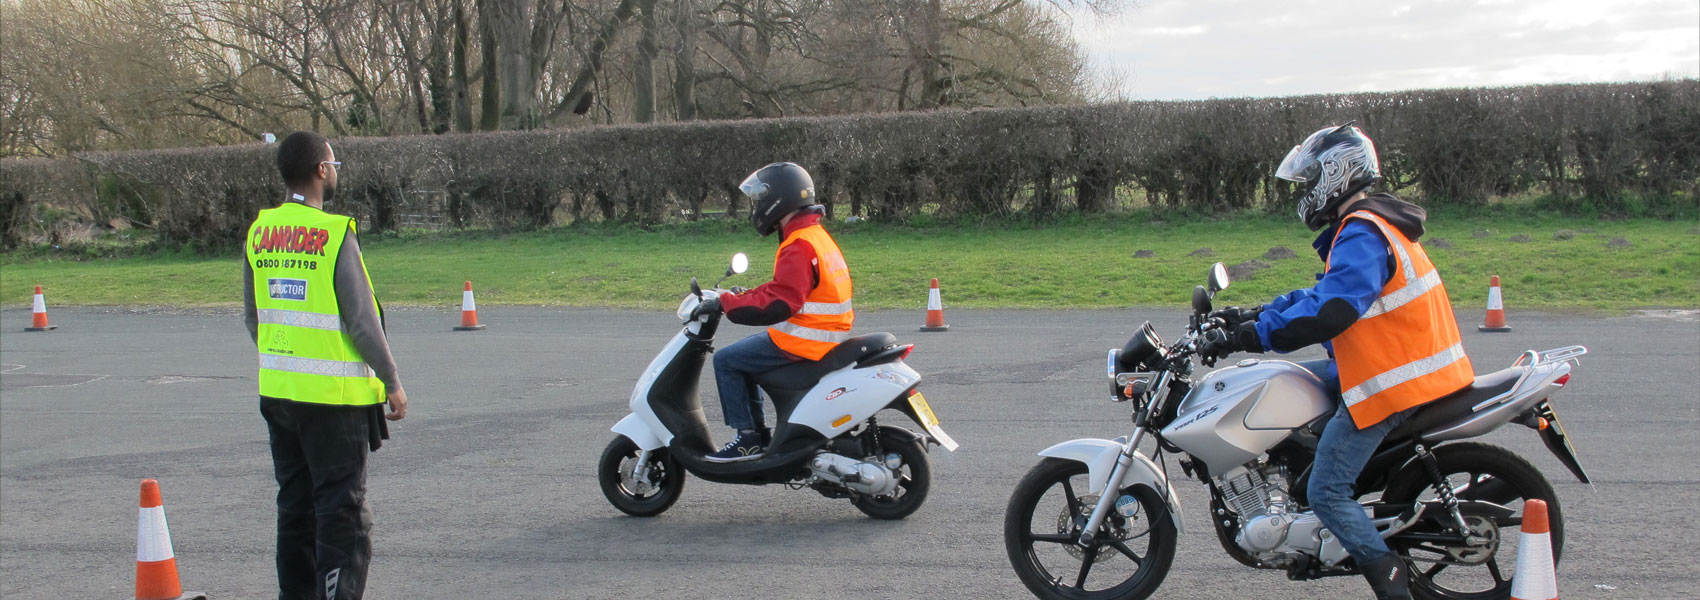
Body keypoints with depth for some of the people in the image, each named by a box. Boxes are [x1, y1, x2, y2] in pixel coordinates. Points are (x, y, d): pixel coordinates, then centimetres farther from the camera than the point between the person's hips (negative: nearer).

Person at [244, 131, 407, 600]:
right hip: (333, 397, -7)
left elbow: (252, 318, 14)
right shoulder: (335, 234, -15)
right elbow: (362, 320, -14)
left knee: (295, 508, 16)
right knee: (342, 513, -1)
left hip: (277, 390, 7)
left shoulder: (259, 232, 5)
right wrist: (392, 382, -4)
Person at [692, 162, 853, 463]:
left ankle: (748, 438, -4)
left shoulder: (800, 246, -20)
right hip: (824, 337, 11)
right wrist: (745, 295, 16)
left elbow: (778, 303, -28)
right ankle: (758, 431, 22)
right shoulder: (816, 235, 14)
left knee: (726, 360, -6)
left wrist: (726, 302, -23)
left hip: (804, 344, -11)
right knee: (742, 356, 22)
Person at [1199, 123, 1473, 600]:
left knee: (1327, 492, -7)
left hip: (1391, 382, -11)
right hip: (1402, 368, 11)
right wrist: (1253, 315, 15)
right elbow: (1325, 292, 22)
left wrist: (1254, 336, -27)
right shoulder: (1373, 226, 16)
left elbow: (1329, 311, -30)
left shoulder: (1361, 235, -18)